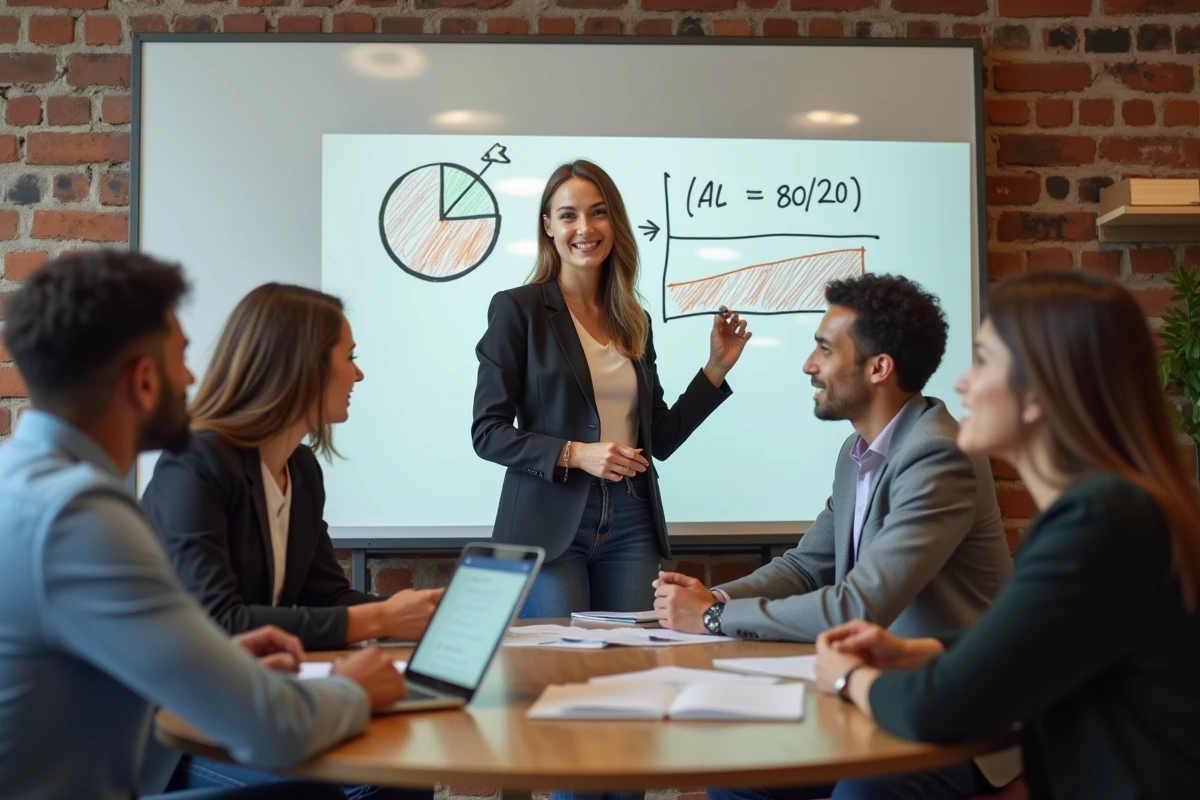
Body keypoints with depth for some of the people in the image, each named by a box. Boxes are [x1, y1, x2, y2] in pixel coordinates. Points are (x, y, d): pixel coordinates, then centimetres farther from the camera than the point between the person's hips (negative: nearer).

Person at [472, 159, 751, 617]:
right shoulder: (518, 308, -3)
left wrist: (716, 368, 9)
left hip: (631, 525, 5)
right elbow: (487, 432, -6)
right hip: (550, 526, -4)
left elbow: (658, 438, 14)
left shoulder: (635, 321, 12)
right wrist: (575, 454, -18)